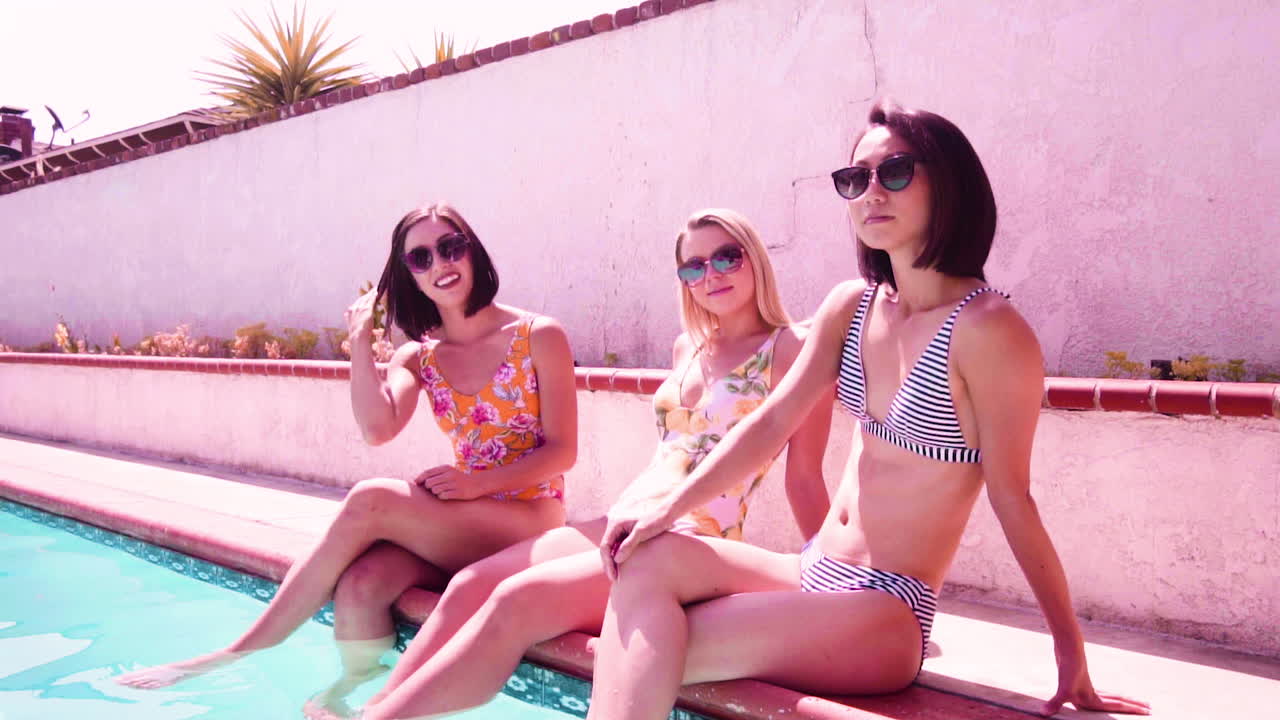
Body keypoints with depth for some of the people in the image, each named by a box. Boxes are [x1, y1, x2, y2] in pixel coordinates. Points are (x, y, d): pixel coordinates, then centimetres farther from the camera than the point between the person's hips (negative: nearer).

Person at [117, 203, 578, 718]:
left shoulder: (538, 336, -2)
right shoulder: (418, 358, 10)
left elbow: (562, 452, -5)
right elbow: (377, 429, -10)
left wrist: (480, 482, -18)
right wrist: (361, 339, -4)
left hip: (530, 522, -4)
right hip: (455, 529, 4)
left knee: (370, 501, -27)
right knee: (360, 587, -30)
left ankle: (237, 655, -16)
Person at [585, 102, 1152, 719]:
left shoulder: (985, 329, -17)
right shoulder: (851, 305, 4)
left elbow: (1012, 499, -12)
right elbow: (773, 422, 2)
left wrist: (1072, 656, -6)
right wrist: (668, 508, -8)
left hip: (886, 615, -6)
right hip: (814, 573, 6)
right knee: (650, 559, -19)